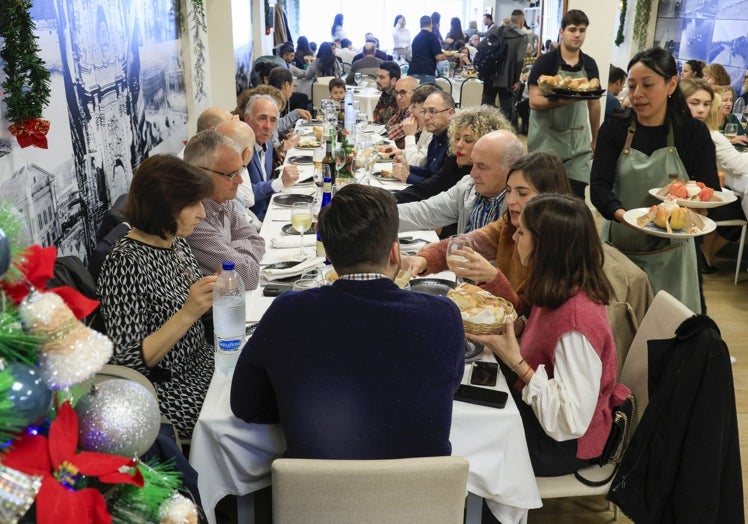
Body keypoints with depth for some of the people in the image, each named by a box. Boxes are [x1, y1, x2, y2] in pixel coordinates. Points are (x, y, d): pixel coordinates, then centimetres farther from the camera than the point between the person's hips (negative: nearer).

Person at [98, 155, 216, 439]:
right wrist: (188, 314, -33)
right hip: (165, 389, -8)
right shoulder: (124, 263, -23)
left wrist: (210, 298, -4)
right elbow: (127, 363, -23)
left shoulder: (176, 240, 0)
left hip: (200, 361, 8)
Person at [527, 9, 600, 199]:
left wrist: (595, 139, 16)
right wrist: (565, 99, -26)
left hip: (578, 144, 4)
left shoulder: (590, 64, 8)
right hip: (547, 141, -4)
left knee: (577, 196, 0)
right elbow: (534, 101, -13)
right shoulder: (546, 62, -6)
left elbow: (594, 103, 16)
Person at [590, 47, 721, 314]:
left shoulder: (693, 132, -3)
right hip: (620, 245, 0)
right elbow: (599, 186, -12)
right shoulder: (615, 128, -3)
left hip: (670, 254, 0)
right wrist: (621, 214, -32)